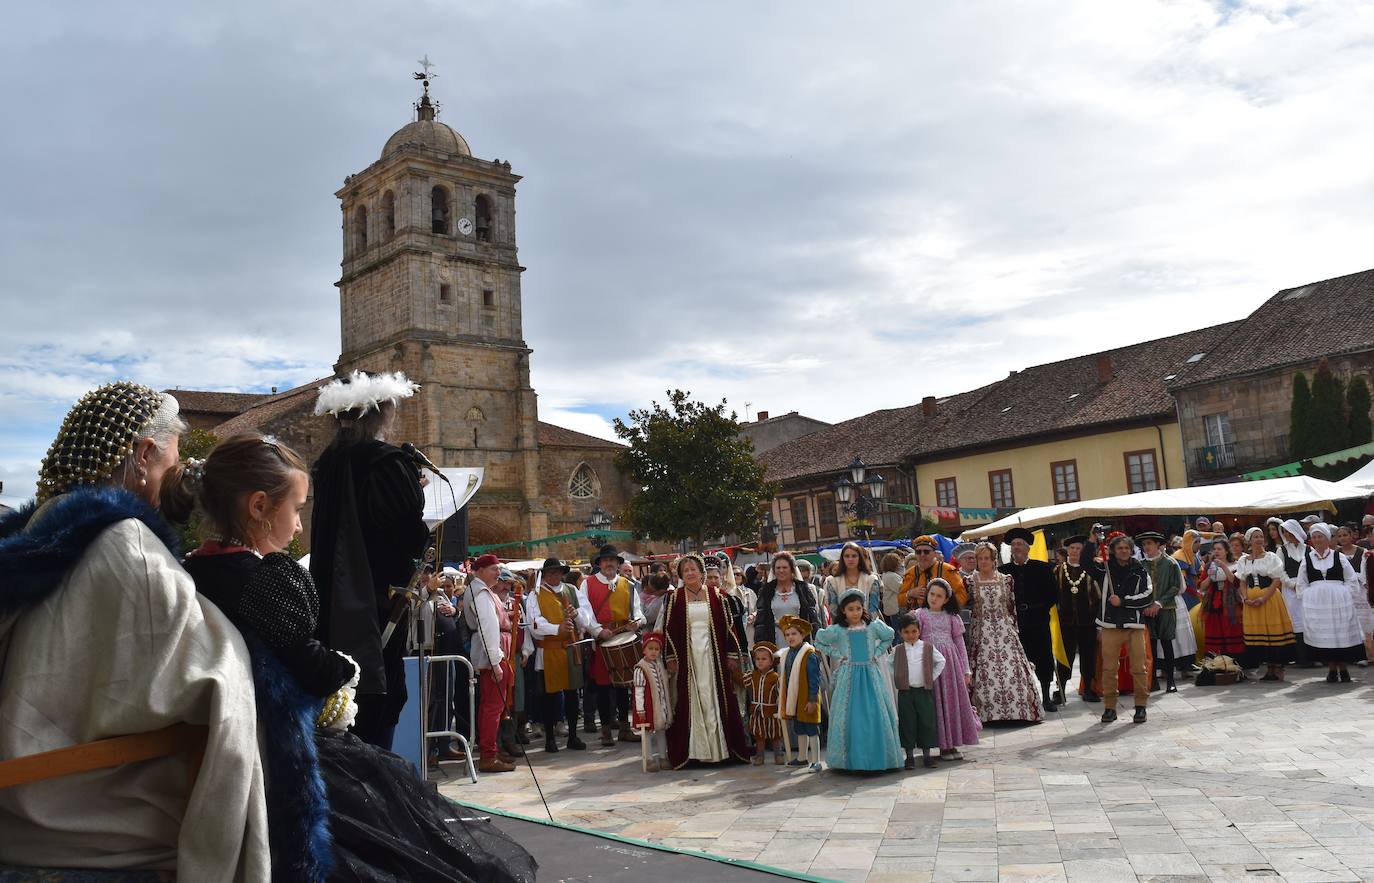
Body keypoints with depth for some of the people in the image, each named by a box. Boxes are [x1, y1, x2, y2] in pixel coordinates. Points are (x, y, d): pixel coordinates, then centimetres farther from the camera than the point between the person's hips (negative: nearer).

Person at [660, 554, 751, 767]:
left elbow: (727, 626, 7)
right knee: (690, 701, -1)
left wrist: (732, 655, 2)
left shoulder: (715, 596, 7)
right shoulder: (675, 598, 4)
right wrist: (671, 659, -3)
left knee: (716, 699, 2)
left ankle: (720, 747, 8)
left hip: (712, 655, 1)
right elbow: (668, 629, 3)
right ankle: (693, 749, 4)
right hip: (687, 655, -1)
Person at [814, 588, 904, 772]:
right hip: (849, 676, -1)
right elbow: (819, 642, 13)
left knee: (876, 714, -4)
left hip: (870, 675, 1)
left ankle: (877, 757, 5)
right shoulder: (837, 630, 0)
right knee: (849, 716, -2)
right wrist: (836, 654, 3)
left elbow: (889, 637, 20)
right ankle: (851, 758, 4)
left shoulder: (874, 626, 2)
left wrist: (877, 653, 7)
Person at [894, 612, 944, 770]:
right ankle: (910, 756, 9)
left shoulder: (928, 648, 3)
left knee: (927, 722, 2)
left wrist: (933, 677, 3)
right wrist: (896, 680, 4)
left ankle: (926, 755, 12)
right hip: (905, 692, 0)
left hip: (924, 691, 0)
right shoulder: (898, 650, 4)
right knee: (907, 723, 2)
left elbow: (941, 661, 10)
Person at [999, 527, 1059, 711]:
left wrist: (1040, 610, -1)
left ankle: (1046, 698, 16)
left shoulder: (1042, 568, 5)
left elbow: (1054, 594, 6)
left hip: (1038, 622, 0)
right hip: (1014, 623, 0)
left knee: (1044, 660, 4)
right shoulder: (1003, 570, 6)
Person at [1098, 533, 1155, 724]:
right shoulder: (1106, 569, 7)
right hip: (1110, 626, 1)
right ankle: (1109, 707, 8)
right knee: (1109, 668, 0)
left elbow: (1148, 596, -2)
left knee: (1138, 667, -1)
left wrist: (1122, 601, -8)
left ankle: (1141, 706, 11)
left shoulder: (1139, 570, 5)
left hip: (1134, 625, -1)